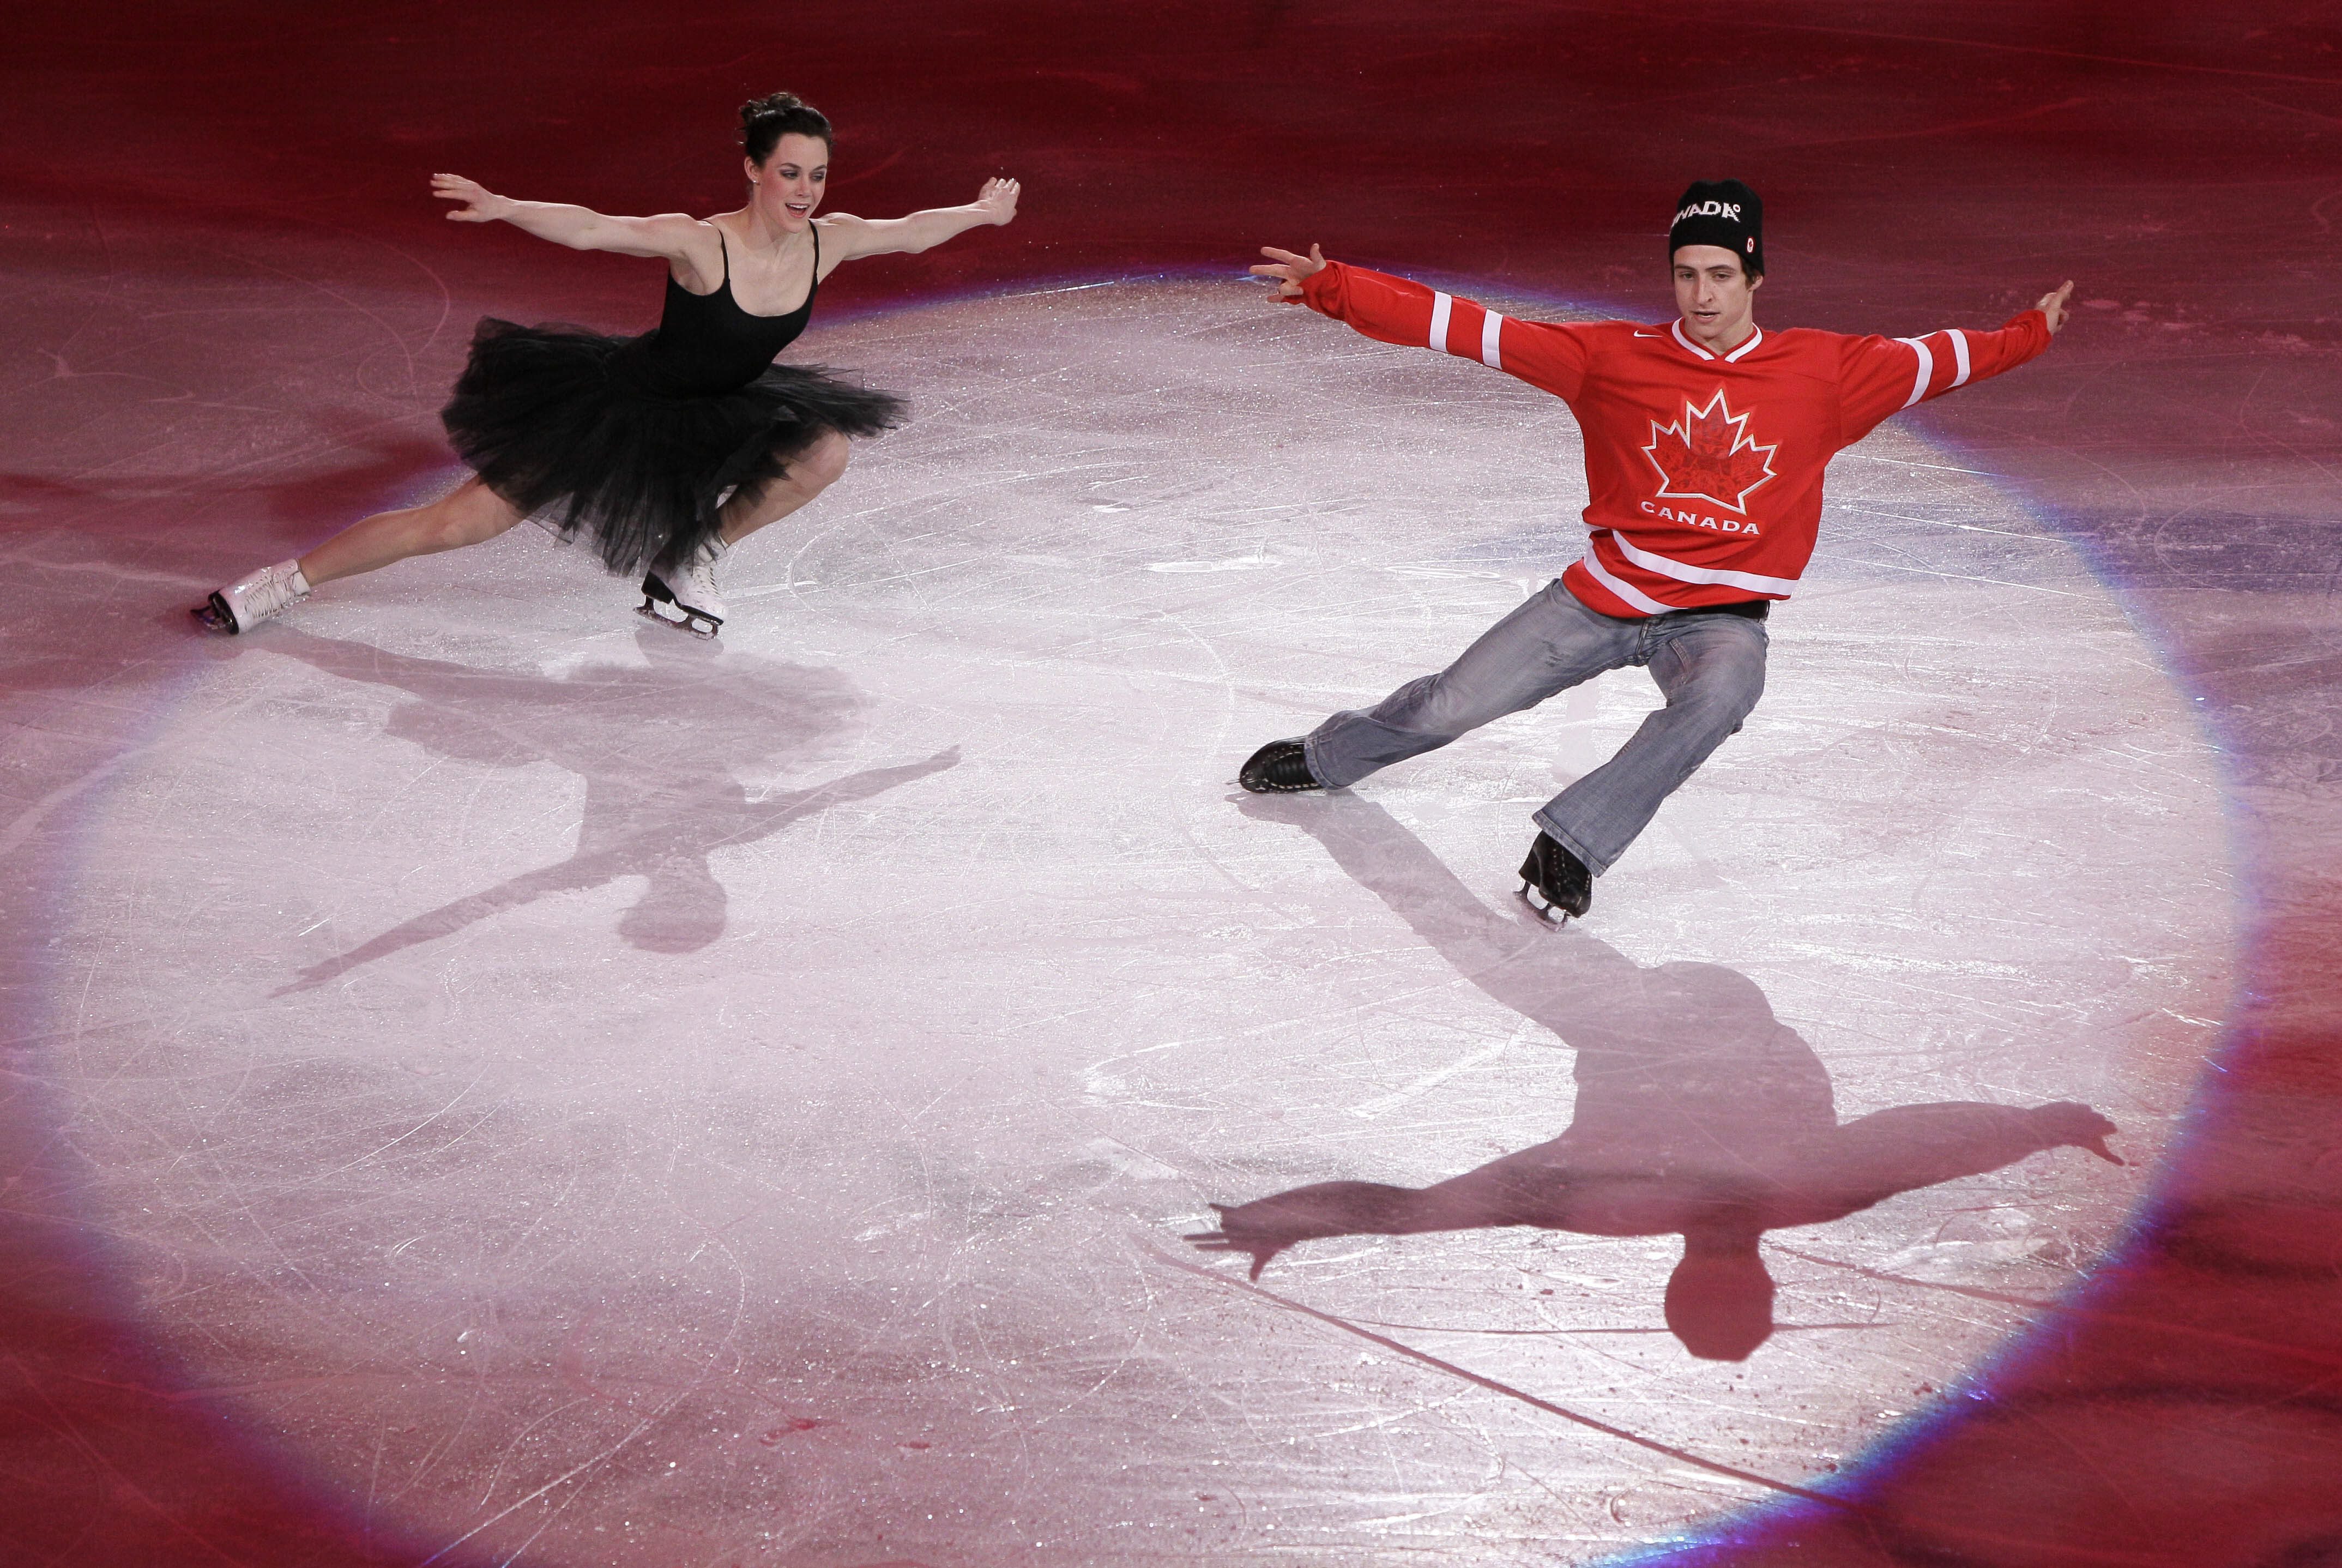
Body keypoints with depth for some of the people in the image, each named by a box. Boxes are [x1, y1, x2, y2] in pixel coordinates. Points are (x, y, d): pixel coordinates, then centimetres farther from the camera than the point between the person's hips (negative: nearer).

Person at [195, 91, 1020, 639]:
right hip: (615, 405, -6)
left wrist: (980, 213, 19)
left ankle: (693, 556, 9)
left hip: (708, 422, 6)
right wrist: (503, 208, -50)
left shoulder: (826, 241, -12)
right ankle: (283, 584, 9)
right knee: (460, 522, -6)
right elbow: (589, 229, -35)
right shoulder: (697, 243, -28)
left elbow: (907, 230, 6)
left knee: (823, 451, -13)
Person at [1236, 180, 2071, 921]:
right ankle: (1327, 757, 35)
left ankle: (1573, 840, -24)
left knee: (1722, 693, -36)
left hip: (1720, 615, -1)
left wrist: (2025, 333, 8)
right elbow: (1472, 329, -8)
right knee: (1448, 708, 3)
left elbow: (1930, 363, 13)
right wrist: (1331, 288, -12)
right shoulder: (1613, 358, -5)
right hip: (1605, 592, 1)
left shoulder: (1823, 371, -2)